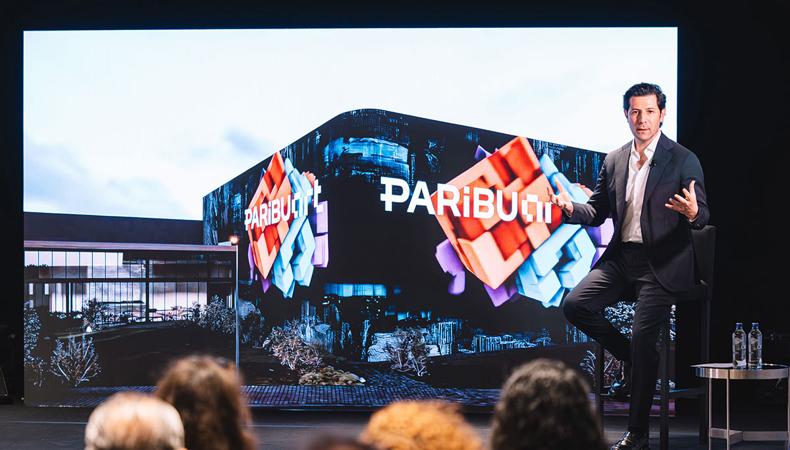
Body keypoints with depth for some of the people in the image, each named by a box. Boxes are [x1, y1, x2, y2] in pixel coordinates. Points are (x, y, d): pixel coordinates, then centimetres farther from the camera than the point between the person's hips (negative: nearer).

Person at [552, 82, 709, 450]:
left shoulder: (683, 161, -4)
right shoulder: (614, 161, 10)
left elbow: (702, 217, -5)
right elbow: (597, 212, 13)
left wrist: (692, 213, -30)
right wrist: (570, 208, -10)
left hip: (661, 264, -5)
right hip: (621, 257, 5)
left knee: (642, 340, -14)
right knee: (574, 304, -15)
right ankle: (634, 361, 8)